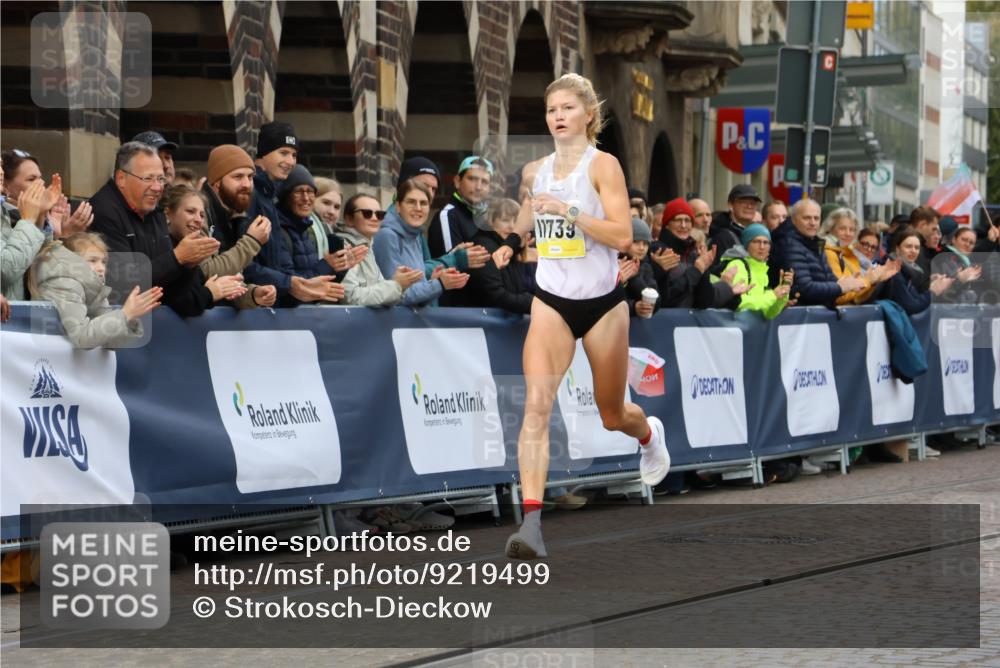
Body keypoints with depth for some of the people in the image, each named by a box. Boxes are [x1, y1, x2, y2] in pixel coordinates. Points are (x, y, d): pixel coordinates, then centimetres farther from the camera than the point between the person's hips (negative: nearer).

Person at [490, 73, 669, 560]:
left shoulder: (602, 165, -11)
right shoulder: (536, 170, 4)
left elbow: (622, 236, -20)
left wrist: (568, 211, -27)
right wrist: (512, 241, 9)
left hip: (602, 303, -3)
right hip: (551, 303, 3)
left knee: (612, 416, 15)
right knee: (537, 405, -20)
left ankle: (649, 434, 54)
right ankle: (532, 522, -27)